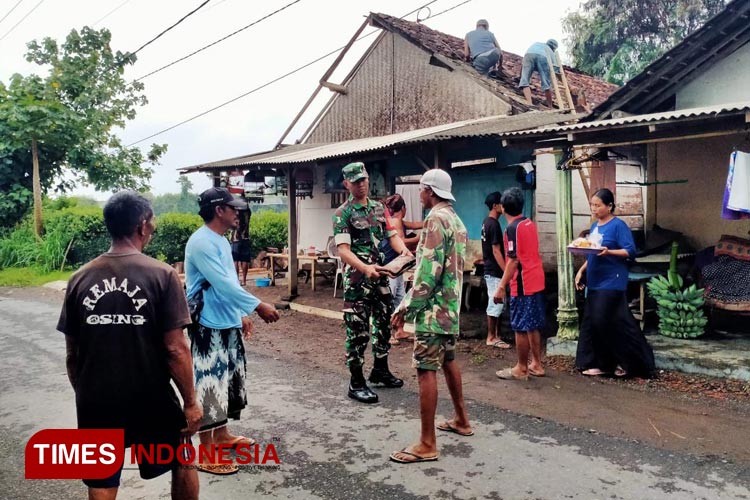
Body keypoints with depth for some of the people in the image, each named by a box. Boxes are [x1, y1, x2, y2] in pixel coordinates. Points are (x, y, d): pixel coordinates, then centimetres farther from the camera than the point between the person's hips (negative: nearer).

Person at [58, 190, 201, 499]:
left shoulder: (80, 279, -2)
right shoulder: (161, 275, -14)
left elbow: (72, 354, 4)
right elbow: (176, 349, -16)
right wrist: (190, 402, -5)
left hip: (95, 404, 3)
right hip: (151, 401, -3)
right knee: (183, 462, 21)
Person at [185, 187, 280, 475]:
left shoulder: (221, 241, 12)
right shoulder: (201, 243, -19)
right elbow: (222, 284, -26)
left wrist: (241, 315, 22)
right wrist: (258, 307, -24)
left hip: (228, 324, 10)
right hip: (209, 327, -10)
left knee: (227, 381, 19)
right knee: (210, 385, -3)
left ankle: (221, 434, 35)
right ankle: (206, 453, 8)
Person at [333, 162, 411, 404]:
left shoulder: (379, 208, 12)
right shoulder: (343, 214, -8)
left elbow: (392, 235, 11)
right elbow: (343, 250, -17)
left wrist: (403, 250, -13)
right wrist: (365, 268, -33)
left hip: (381, 277, 7)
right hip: (357, 280, -6)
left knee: (384, 323, 16)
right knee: (358, 330, -2)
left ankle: (380, 370, 34)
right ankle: (356, 383, 9)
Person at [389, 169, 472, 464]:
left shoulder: (436, 219, -16)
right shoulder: (456, 220, 13)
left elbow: (429, 271, -22)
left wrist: (407, 307, -16)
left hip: (434, 307, -10)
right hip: (452, 306, 10)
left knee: (426, 370, -6)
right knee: (447, 361, 22)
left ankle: (427, 444, 0)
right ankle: (461, 420, 35)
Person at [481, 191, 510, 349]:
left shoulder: (487, 222, 12)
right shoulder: (493, 224, -18)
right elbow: (496, 251, -21)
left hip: (491, 269, 10)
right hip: (495, 271, -10)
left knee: (497, 304, 13)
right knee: (495, 304, -4)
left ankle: (496, 335, 19)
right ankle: (491, 337, 4)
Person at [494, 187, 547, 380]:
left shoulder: (513, 228, -15)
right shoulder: (530, 224, 11)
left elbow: (513, 261, -20)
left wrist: (501, 287, -17)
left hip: (523, 285, -9)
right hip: (536, 281, 9)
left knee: (521, 328, 0)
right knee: (533, 326, 15)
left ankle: (521, 368, 9)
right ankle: (536, 364, 23)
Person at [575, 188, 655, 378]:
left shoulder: (618, 225, -10)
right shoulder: (595, 226, 13)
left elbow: (631, 251, -16)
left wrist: (608, 251, -29)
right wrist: (581, 271, 11)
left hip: (611, 283, -8)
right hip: (595, 282, 8)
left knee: (604, 322, -9)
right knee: (592, 322, 8)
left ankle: (630, 362, 7)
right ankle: (599, 363, 17)